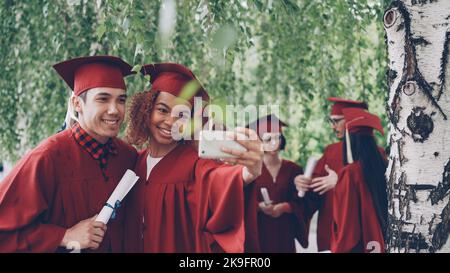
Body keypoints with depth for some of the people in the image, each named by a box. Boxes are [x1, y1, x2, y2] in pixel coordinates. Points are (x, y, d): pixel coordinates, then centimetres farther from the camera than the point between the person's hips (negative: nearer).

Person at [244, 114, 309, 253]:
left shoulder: (293, 169, 5)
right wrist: (259, 206, -22)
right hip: (258, 232, -2)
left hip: (284, 232, 3)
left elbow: (301, 202, 5)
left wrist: (284, 207, -12)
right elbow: (243, 202, -6)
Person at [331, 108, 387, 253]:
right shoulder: (383, 167, 1)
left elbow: (345, 221, -15)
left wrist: (340, 249, -5)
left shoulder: (350, 173, -17)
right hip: (382, 243, 7)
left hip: (354, 246, -7)